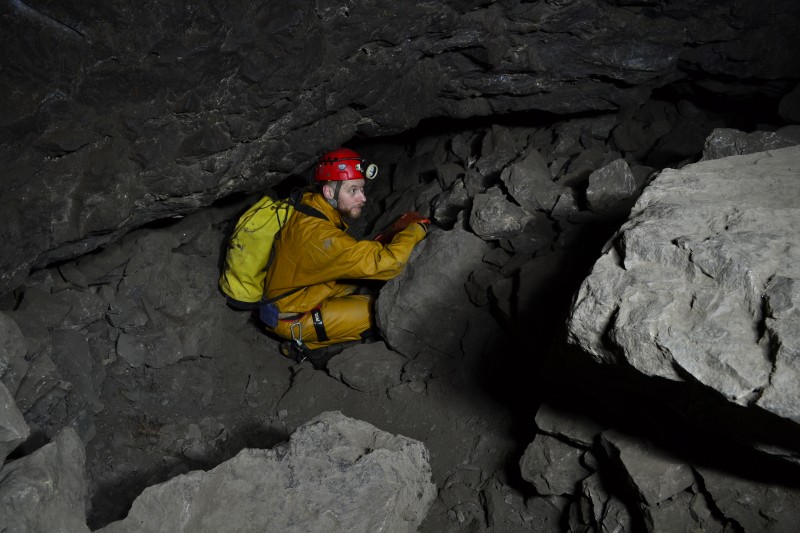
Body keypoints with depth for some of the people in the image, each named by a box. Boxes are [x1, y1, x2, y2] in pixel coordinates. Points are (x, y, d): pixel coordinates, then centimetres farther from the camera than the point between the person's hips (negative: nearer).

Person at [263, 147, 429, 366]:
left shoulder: (308, 205, -6)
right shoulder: (318, 235, -34)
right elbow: (385, 263, -33)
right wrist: (417, 229, -18)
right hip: (291, 317, -9)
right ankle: (310, 345, -1)